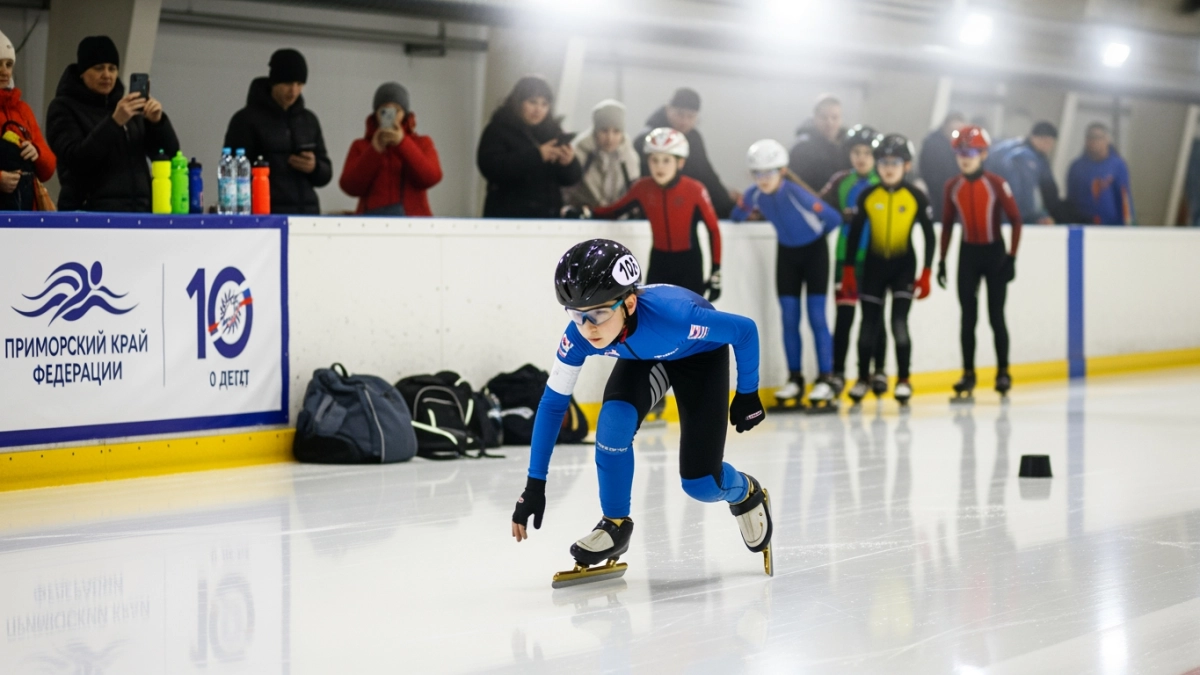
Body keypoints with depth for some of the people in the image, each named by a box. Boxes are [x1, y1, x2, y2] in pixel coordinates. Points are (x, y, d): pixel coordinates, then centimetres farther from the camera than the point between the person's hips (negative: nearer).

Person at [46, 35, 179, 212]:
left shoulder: (129, 106, 19)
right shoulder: (64, 108, 3)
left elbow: (168, 153, 11)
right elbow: (76, 159, -14)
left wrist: (158, 121, -10)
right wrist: (114, 122, -22)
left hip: (137, 210, 5)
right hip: (90, 213, -5)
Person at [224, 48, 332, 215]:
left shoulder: (309, 120, 15)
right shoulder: (246, 119, 0)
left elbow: (326, 174, 17)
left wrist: (314, 167, -6)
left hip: (307, 214, 5)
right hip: (264, 214, -5)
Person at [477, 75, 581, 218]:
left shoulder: (553, 132, 9)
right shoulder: (497, 130, -1)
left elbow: (571, 179, 8)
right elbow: (490, 167, -18)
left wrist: (570, 163, -15)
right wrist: (535, 155, -24)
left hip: (548, 217, 4)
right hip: (507, 215, -4)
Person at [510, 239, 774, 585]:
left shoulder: (673, 316, -44)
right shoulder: (579, 336, -32)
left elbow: (745, 330, -27)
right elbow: (553, 402, -19)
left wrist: (747, 394, -14)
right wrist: (535, 484, -19)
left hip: (701, 353, -3)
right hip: (644, 358, 3)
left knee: (700, 484, -8)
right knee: (614, 420, -29)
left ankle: (745, 494, 29)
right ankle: (615, 525, -6)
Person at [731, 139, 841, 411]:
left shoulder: (795, 193, -31)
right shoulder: (753, 195, -16)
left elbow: (833, 218, -26)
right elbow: (738, 216, 5)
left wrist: (815, 232, -10)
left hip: (814, 251, -5)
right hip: (787, 253, 5)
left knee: (816, 317, -6)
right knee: (789, 319, 4)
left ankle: (825, 381, -2)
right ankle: (795, 379, 12)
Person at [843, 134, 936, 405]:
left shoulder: (916, 197, -8)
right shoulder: (868, 196, -5)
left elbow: (929, 235, -3)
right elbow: (854, 232, 2)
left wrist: (926, 274, -5)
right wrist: (848, 270, 1)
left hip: (903, 263, -2)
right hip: (874, 263, 2)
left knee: (899, 322, -12)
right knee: (869, 323, 6)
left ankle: (903, 380, 0)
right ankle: (863, 379, 22)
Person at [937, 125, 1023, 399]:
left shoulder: (996, 184, -11)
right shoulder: (953, 187, 1)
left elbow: (1016, 220, -8)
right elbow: (948, 224, 8)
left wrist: (1012, 256, -11)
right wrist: (942, 260, 6)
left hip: (994, 252, -3)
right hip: (968, 253, 3)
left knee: (996, 315, 1)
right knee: (968, 316, 2)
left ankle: (1003, 373, 12)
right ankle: (968, 375, 7)